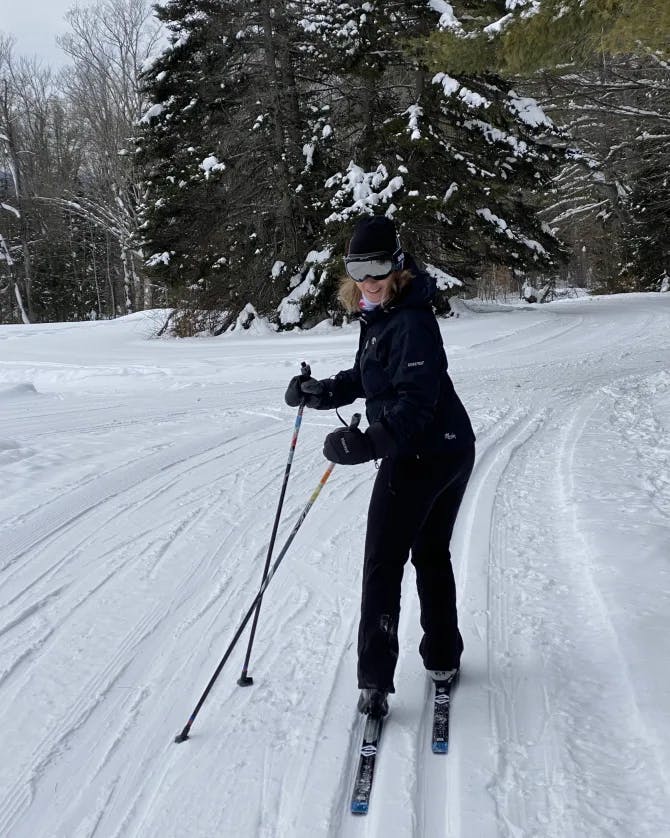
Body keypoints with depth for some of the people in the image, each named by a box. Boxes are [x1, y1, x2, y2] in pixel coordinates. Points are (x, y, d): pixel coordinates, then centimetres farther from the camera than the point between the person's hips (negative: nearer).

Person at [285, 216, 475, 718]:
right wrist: (322, 392, 6)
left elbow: (415, 400, -31)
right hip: (453, 449, 11)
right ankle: (443, 658, 35)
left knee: (383, 563, -3)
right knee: (432, 553, 21)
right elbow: (367, 378, 20)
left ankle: (376, 680, 3)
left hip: (418, 455, -11)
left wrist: (370, 442, -42)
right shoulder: (382, 316, 10)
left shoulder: (410, 322, -21)